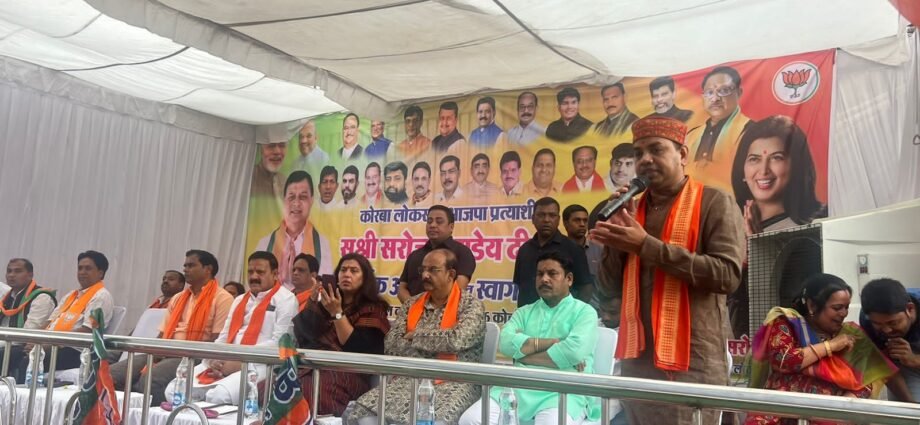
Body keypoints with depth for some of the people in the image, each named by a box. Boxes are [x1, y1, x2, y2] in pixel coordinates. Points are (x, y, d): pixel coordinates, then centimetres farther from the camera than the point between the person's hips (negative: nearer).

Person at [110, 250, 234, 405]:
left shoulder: (222, 299, -1)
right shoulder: (178, 298, 24)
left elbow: (218, 341, -10)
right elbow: (163, 334, 20)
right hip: (164, 354, 8)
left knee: (149, 379, -35)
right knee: (109, 374, -14)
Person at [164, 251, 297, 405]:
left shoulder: (285, 299, 0)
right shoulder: (239, 300, 24)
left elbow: (278, 343, -10)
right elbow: (223, 337, 22)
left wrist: (240, 362, -15)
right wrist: (215, 359, -1)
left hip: (258, 365, -7)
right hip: (224, 362, 7)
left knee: (217, 396, -33)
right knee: (174, 390, -10)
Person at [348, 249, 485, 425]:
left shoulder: (471, 304, 0)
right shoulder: (411, 304, 13)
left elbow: (456, 340, -18)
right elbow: (391, 346, 3)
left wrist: (415, 336, -4)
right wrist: (439, 341, -7)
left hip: (453, 383, -4)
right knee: (364, 410, -19)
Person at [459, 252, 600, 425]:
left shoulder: (584, 312, 7)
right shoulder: (524, 312, 21)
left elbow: (574, 352, -12)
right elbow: (505, 342, 1)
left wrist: (524, 355, -3)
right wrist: (550, 342, -7)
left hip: (563, 391, -4)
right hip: (519, 388, 5)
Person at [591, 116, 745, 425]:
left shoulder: (714, 203, -2)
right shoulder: (632, 210, 12)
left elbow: (727, 274, -17)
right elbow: (607, 292, 10)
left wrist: (646, 245, -18)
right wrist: (617, 239, -6)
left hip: (692, 363, -5)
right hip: (635, 360, 5)